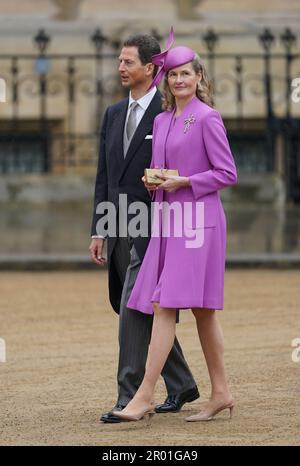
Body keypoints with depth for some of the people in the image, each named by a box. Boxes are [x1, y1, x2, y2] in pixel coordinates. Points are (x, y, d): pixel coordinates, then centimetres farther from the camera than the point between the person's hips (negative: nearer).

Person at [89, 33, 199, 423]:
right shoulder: (113, 114, 14)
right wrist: (98, 231, 12)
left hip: (152, 229, -8)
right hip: (120, 230, 8)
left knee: (133, 309, -12)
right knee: (139, 312, 12)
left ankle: (129, 397, -9)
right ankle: (181, 385, 25)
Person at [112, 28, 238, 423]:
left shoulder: (207, 118, -6)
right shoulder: (162, 120, 16)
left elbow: (227, 174, -8)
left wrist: (183, 182, -14)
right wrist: (152, 180, 2)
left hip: (198, 220, -8)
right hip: (167, 220, 8)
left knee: (166, 306, -12)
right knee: (201, 310, 9)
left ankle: (145, 396, -14)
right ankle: (221, 393, 14)